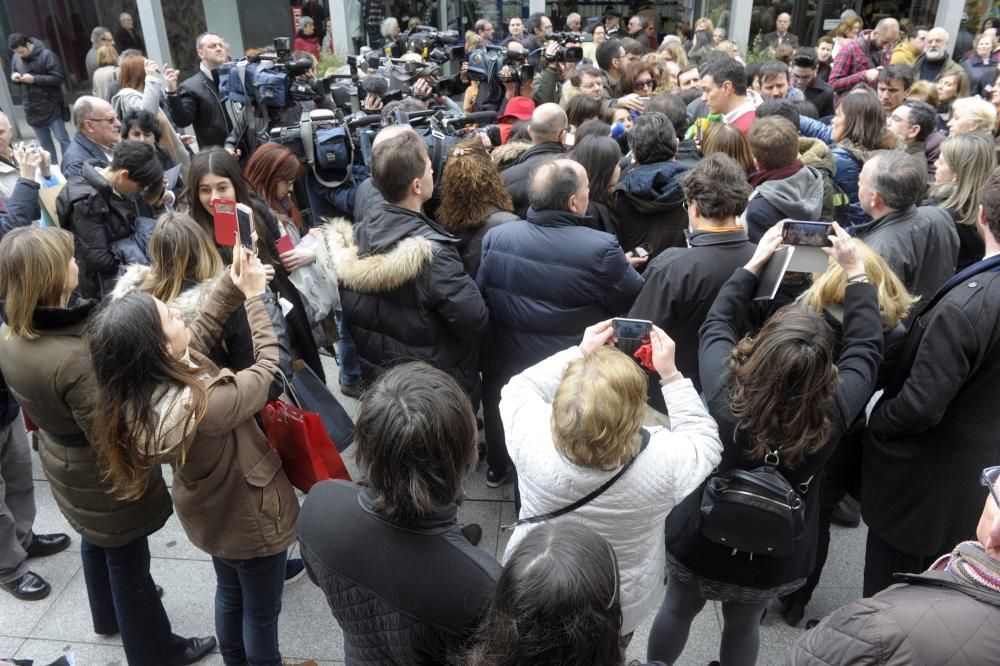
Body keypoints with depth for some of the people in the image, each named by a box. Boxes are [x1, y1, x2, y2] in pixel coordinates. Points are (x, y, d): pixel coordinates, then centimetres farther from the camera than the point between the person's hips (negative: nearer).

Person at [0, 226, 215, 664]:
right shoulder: (75, 358, -38)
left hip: (62, 464, 8)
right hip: (103, 479, -8)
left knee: (96, 542, 32)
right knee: (128, 563, 13)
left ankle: (107, 617, 58)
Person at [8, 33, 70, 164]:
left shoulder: (47, 55, -12)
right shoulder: (16, 58, 5)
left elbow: (58, 78, -16)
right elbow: (13, 75, 18)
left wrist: (34, 79, -21)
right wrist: (14, 77, -6)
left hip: (51, 108, -5)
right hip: (32, 110, 5)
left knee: (62, 139, -1)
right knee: (45, 144, 12)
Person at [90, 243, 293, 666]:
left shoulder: (132, 395, -17)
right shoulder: (201, 406, -41)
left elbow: (204, 328, -4)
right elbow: (266, 369, -25)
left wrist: (232, 282, -15)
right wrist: (255, 295, -17)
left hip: (210, 516, 8)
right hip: (250, 520, -8)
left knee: (230, 592, 33)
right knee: (261, 611, 19)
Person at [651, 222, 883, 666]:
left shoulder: (722, 387, -31)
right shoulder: (834, 412, -29)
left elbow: (716, 324, -9)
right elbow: (866, 346, -10)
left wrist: (754, 263, -3)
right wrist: (856, 272, -4)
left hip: (697, 542, 0)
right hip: (773, 561, 0)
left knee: (677, 610, 27)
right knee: (743, 626, 27)